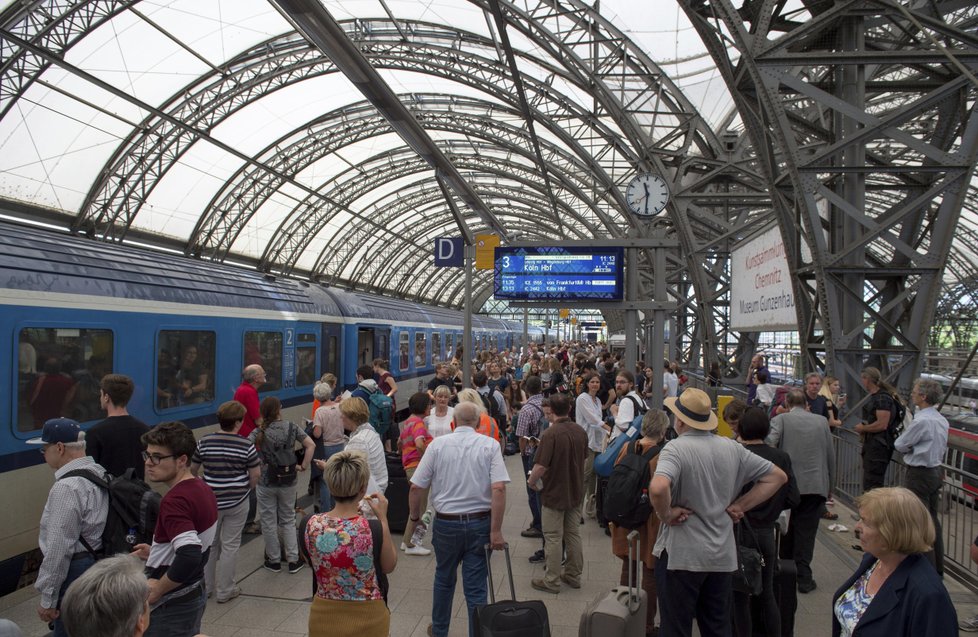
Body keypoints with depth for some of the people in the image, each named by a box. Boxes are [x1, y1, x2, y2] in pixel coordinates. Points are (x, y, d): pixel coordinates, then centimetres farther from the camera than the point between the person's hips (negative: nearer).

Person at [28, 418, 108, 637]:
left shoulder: (67, 488, -22)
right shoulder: (100, 472, 6)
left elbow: (59, 549, -21)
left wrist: (47, 598, -14)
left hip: (76, 572, -9)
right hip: (99, 564, 9)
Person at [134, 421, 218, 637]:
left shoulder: (174, 501, -26)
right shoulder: (203, 490, 3)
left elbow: (189, 557, -37)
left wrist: (158, 589, -22)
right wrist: (156, 552, 13)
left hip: (172, 606, -9)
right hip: (195, 593, 9)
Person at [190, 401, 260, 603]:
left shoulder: (204, 442, -7)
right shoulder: (246, 446, -14)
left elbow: (193, 469, 6)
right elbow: (256, 474, -9)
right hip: (237, 502, -3)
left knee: (209, 543, 20)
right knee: (230, 545, 9)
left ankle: (206, 586, 32)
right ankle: (224, 591, 18)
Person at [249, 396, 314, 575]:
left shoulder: (259, 432, -10)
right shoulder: (291, 427, -5)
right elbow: (310, 445, -8)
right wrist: (303, 466, -1)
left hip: (266, 482, -2)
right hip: (289, 481, 2)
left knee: (269, 522, 13)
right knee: (288, 520, 16)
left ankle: (274, 560, 24)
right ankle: (293, 560, 18)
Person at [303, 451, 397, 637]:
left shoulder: (311, 525, -15)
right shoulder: (374, 530, -25)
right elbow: (389, 566, -6)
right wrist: (382, 518, -4)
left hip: (324, 617, 3)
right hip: (366, 619, -2)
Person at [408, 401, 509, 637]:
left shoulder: (437, 444, -4)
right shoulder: (490, 446, -6)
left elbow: (416, 487, -5)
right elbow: (499, 489, -16)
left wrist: (415, 516, 11)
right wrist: (496, 530, -12)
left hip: (446, 522, 1)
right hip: (480, 523, -1)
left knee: (444, 579, 22)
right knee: (476, 587, 7)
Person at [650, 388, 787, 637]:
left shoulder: (676, 448, -17)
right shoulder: (732, 448, 2)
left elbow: (658, 488, -36)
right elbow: (777, 476, 10)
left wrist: (666, 515, -17)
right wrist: (740, 506, 5)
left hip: (681, 554, -6)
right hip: (723, 555, 6)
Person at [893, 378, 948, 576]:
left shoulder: (922, 421, -22)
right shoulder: (942, 420, 6)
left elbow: (900, 445, -13)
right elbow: (942, 450, 17)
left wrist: (910, 447, 6)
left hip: (918, 475, -9)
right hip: (935, 472, 9)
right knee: (933, 520, 18)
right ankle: (937, 567, 28)